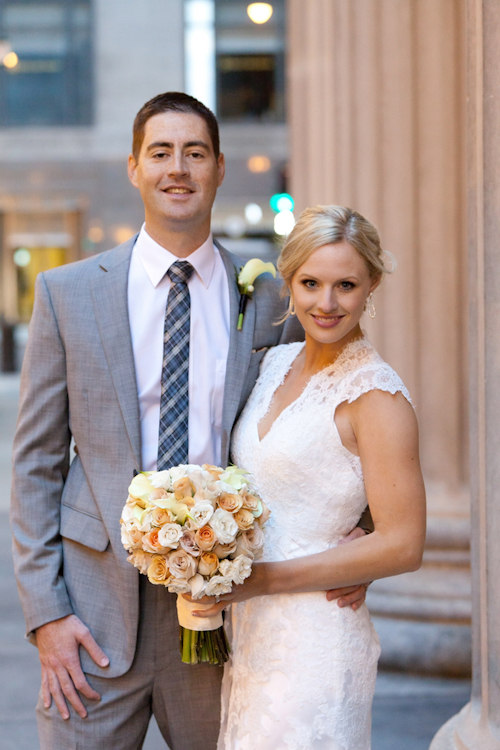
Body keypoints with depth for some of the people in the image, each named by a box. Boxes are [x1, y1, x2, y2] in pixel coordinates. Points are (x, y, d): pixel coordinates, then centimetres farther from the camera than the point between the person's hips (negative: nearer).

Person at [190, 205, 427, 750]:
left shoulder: (376, 396, -14)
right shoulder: (275, 363, 8)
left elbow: (402, 546, -17)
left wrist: (264, 579, -18)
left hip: (316, 639, -7)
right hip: (247, 633, 7)